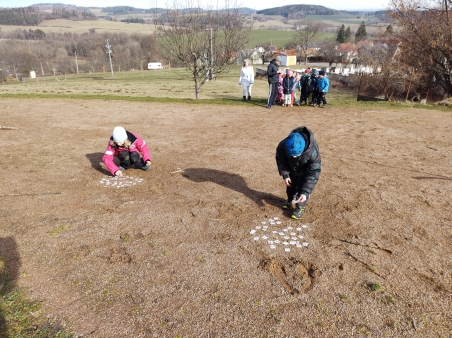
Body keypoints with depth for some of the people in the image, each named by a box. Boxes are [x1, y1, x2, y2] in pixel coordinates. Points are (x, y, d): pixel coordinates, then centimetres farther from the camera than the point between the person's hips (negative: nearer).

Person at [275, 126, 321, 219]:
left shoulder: (313, 152, -44)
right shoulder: (283, 145, -38)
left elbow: (313, 173, -34)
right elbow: (280, 159, -14)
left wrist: (305, 192, -36)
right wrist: (285, 175, -19)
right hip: (291, 168, 3)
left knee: (301, 188, -6)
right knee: (290, 185, 18)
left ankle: (300, 207, 19)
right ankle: (290, 200, 46)